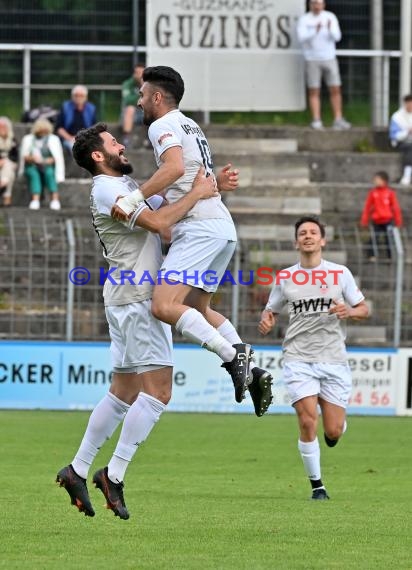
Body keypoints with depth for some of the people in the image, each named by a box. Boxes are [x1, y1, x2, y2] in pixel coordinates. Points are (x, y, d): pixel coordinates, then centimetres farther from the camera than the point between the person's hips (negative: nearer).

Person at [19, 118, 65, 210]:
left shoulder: (53, 139, 10)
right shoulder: (28, 139, 13)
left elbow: (58, 158, 1)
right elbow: (24, 157, 4)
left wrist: (51, 160, -20)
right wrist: (32, 158, -17)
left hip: (48, 166, -1)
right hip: (32, 167, 1)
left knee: (49, 172, -34)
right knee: (33, 173, -33)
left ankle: (55, 199, -43)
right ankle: (35, 200, -47)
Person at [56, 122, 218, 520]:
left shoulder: (126, 186, 20)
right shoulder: (107, 190, -12)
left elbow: (166, 206, 26)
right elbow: (157, 222, -23)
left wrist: (212, 187, 11)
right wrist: (196, 194, -14)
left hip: (135, 299, 10)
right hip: (135, 298, -10)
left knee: (123, 393, 12)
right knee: (158, 391, -14)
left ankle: (77, 470, 15)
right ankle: (113, 476, -13)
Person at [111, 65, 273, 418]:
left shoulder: (162, 125, -4)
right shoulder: (191, 126, 26)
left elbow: (175, 167, -23)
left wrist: (134, 199, -24)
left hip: (198, 227, -10)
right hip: (223, 228, 10)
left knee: (164, 306, -18)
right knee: (198, 309, 20)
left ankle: (233, 355, -24)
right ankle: (253, 371, 8)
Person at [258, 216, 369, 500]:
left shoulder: (340, 273, 4)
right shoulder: (285, 277, 6)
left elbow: (364, 309, 10)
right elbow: (272, 309, 17)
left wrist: (349, 311, -13)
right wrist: (267, 320, -7)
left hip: (334, 359, 0)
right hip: (299, 359, 0)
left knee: (333, 431, -2)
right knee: (308, 421, -15)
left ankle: (334, 428, 37)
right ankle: (317, 485, -1)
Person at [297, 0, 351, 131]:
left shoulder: (330, 17, 3)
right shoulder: (304, 20, -2)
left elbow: (337, 37, -7)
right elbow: (302, 38, -15)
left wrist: (330, 29, -28)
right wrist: (315, 31, -31)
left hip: (329, 58, 2)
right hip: (312, 60, -2)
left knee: (335, 90, -1)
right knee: (314, 92, -1)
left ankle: (338, 120, 3)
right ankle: (316, 121, 1)